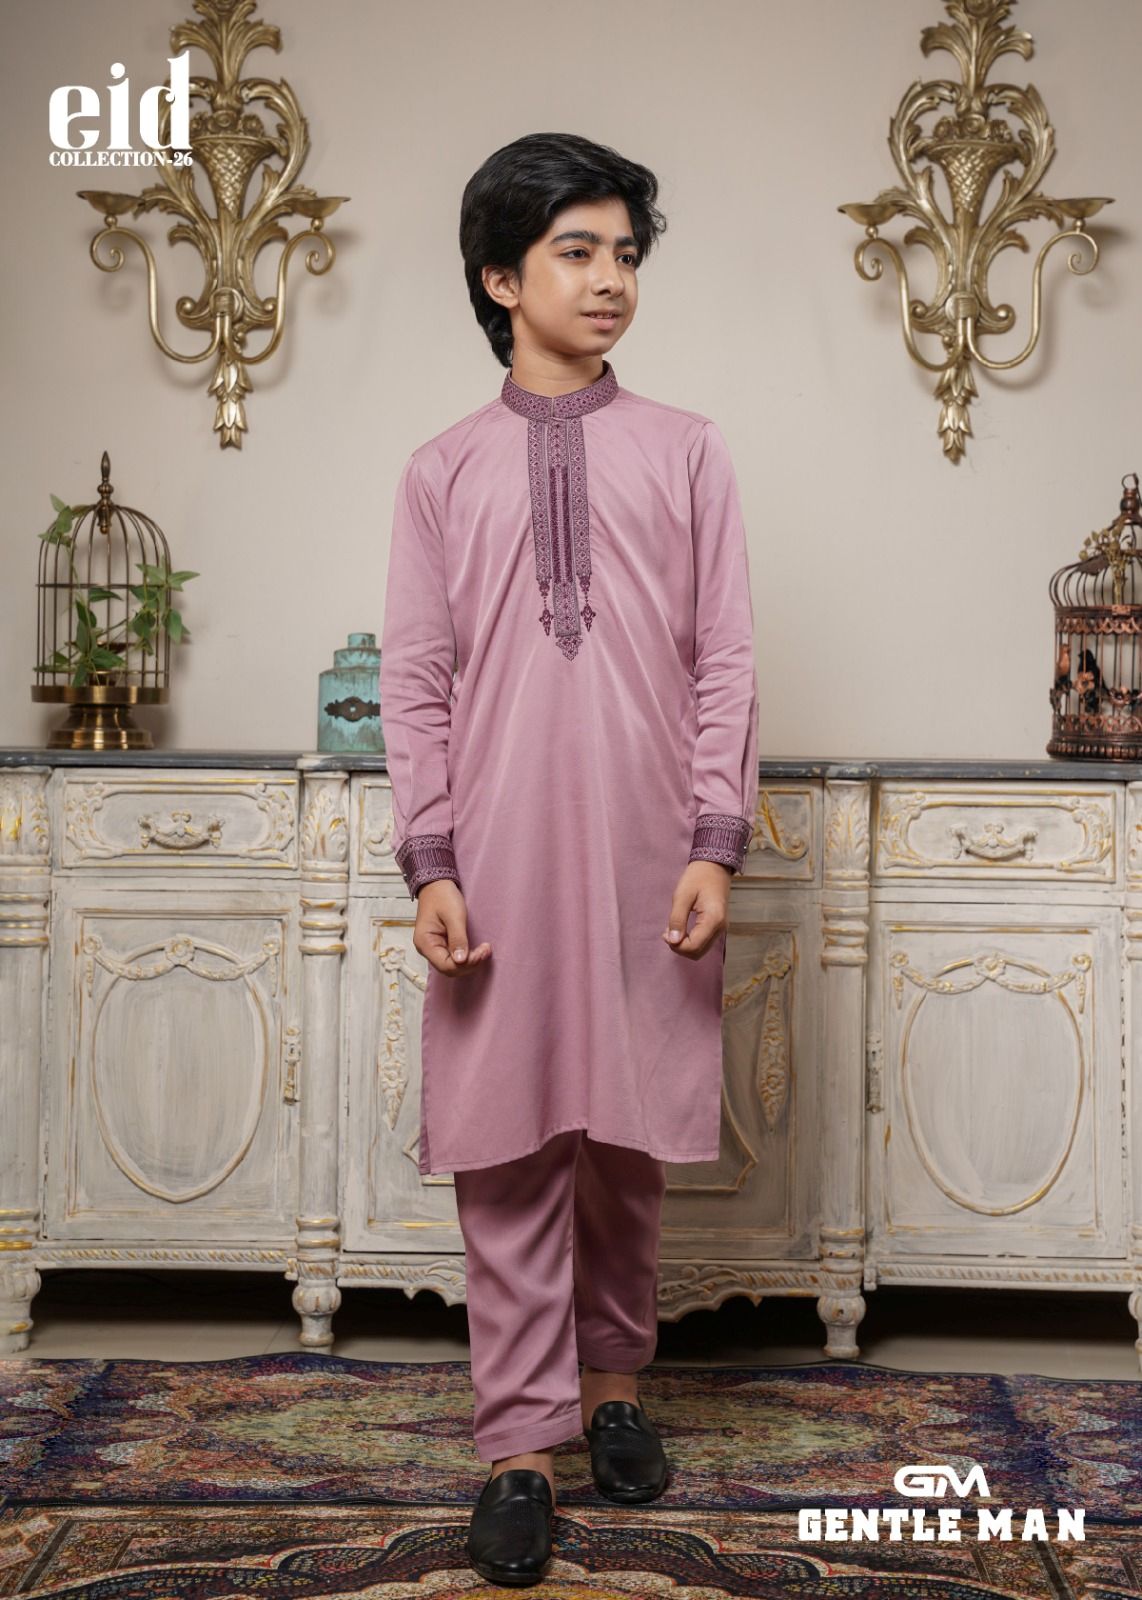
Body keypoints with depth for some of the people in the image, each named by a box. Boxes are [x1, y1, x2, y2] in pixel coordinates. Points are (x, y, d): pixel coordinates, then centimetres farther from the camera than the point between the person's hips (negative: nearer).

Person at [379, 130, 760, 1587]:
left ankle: (612, 1378, 32)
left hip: (645, 857, 1)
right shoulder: (444, 471, 6)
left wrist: (716, 842, -5)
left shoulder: (686, 453, 6)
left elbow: (725, 660, 3)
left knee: (629, 1136, 10)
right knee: (508, 1151, 1)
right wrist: (428, 862, -5)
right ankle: (521, 1445, 11)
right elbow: (415, 680, 3)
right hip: (500, 856, 0)